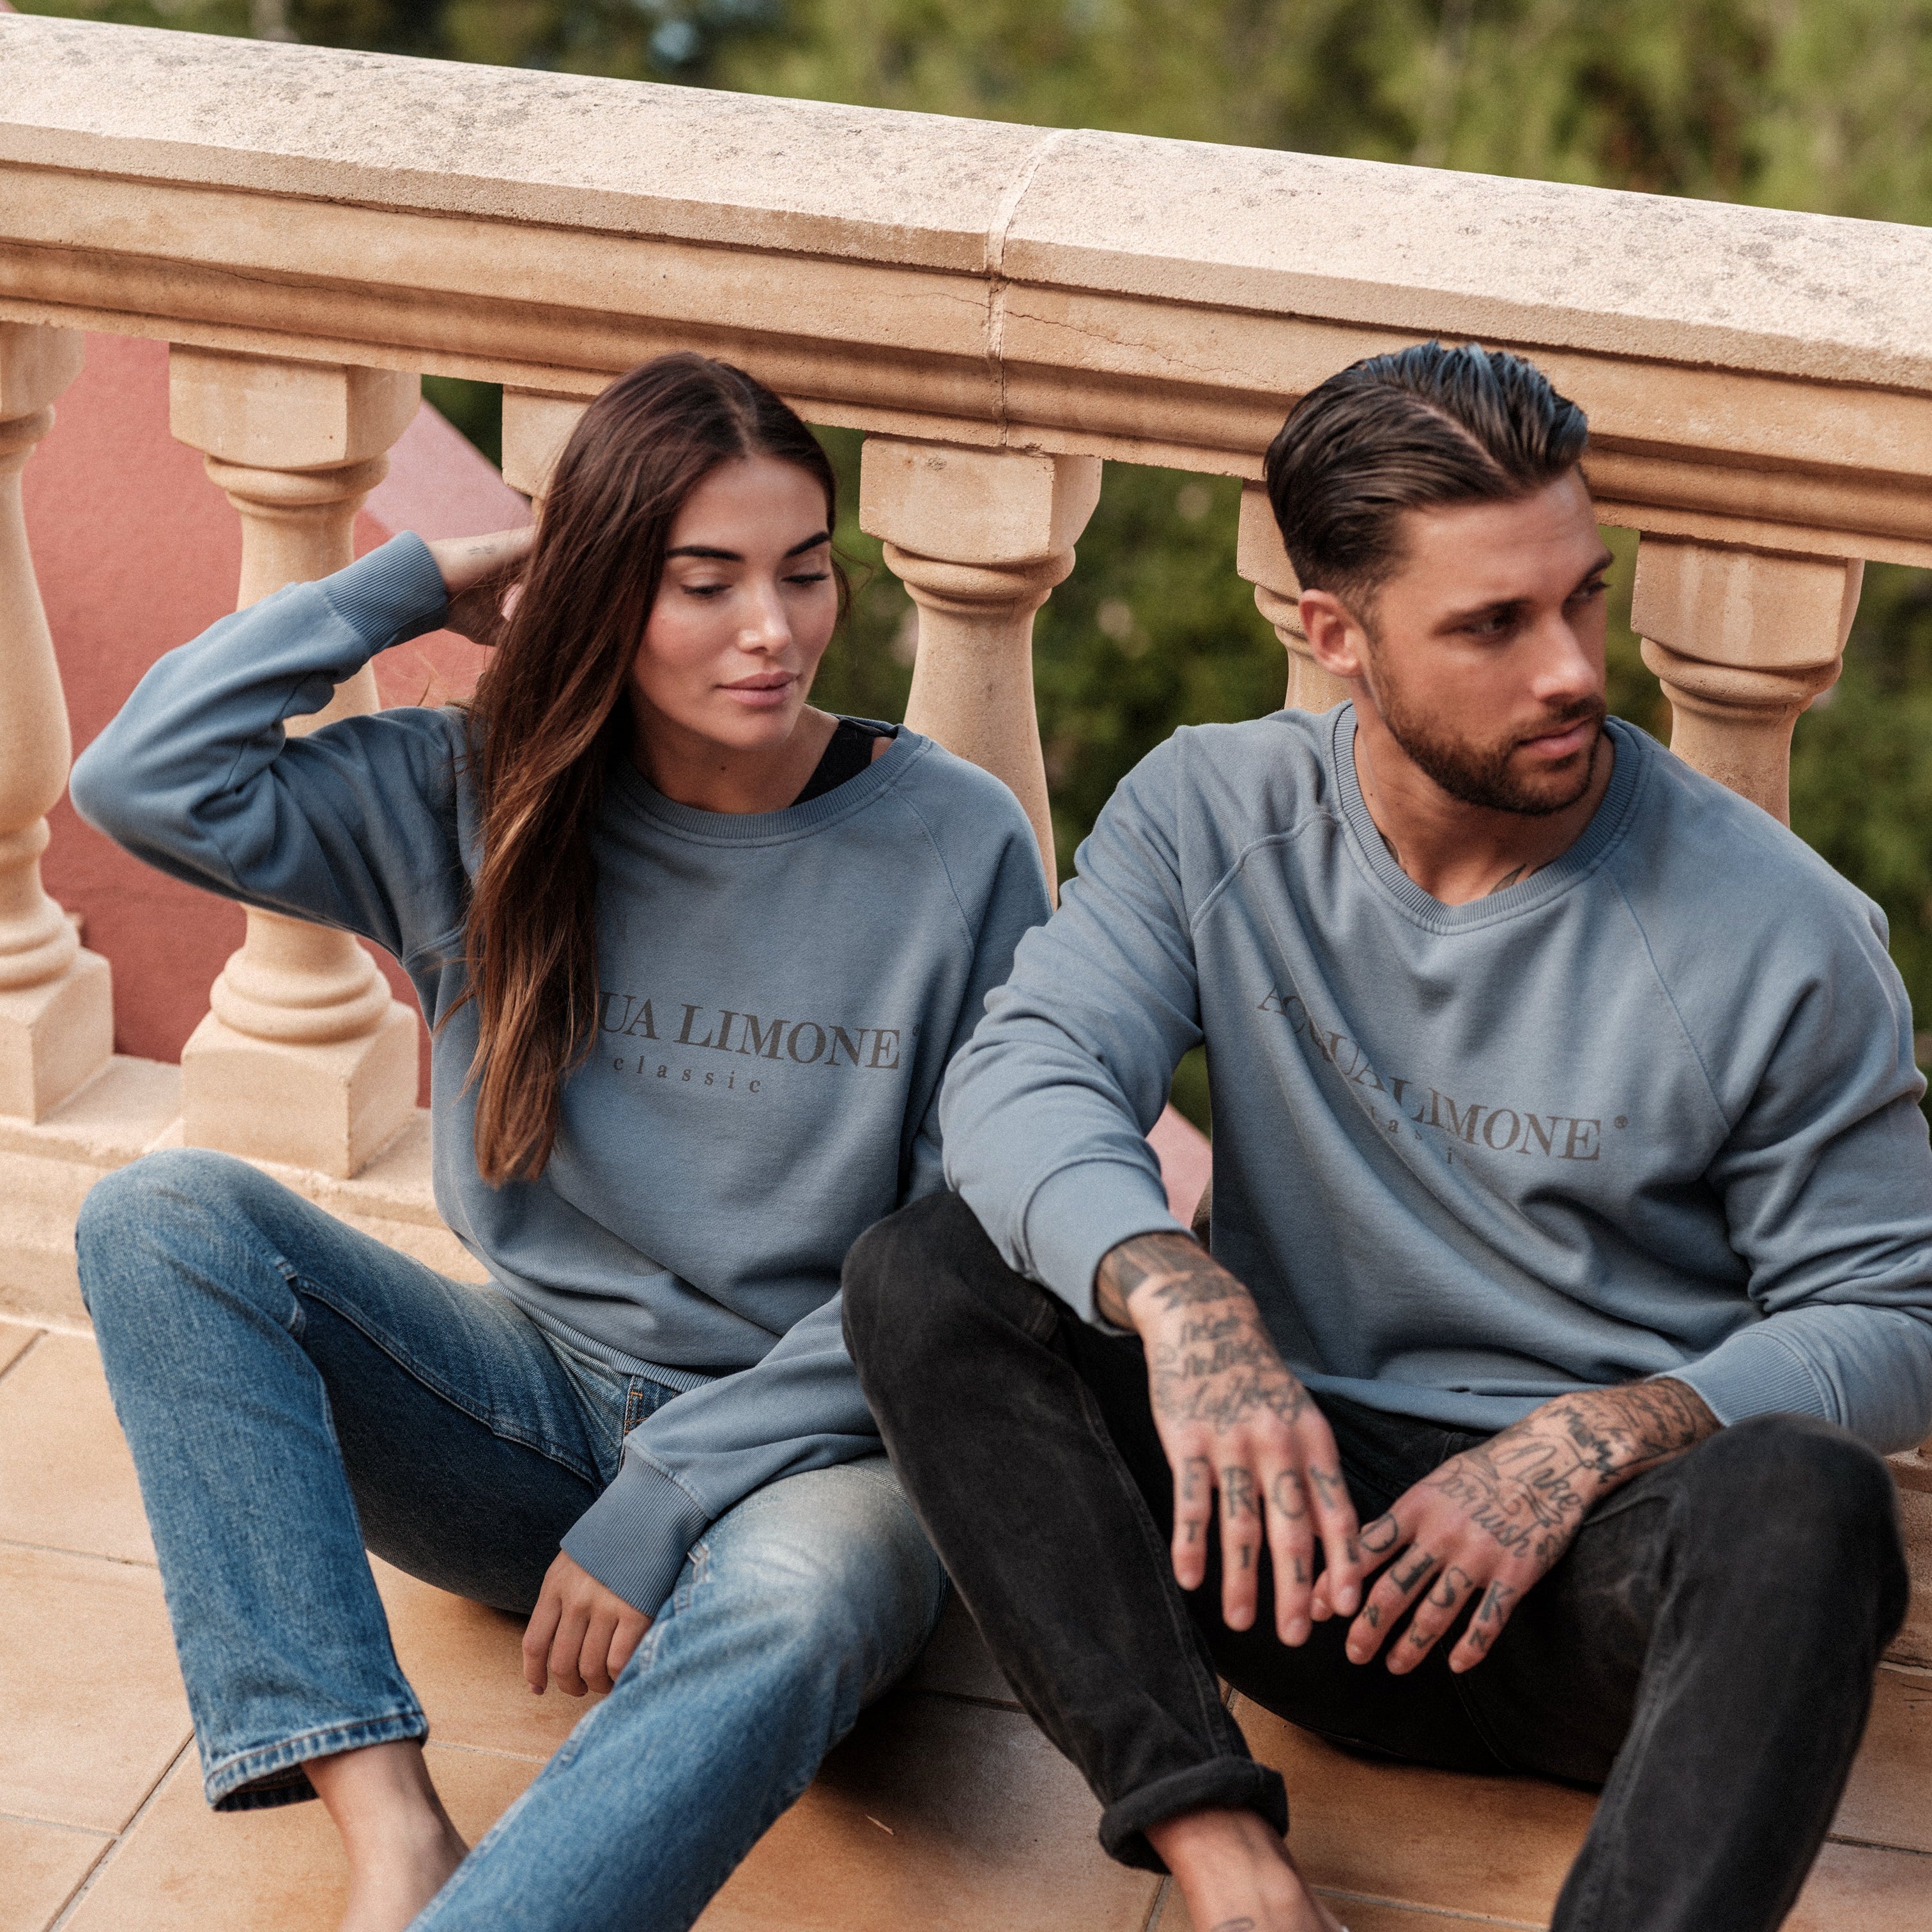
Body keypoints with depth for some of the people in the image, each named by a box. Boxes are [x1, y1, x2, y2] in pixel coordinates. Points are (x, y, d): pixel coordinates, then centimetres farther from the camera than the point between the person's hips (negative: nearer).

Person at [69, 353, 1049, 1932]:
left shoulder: (956, 843, -7)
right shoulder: (484, 799, 2)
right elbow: (144, 780, -7)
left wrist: (668, 1498, -15)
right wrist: (417, 586, -3)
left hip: (805, 1444, -3)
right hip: (543, 1397, 4)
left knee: (795, 1606, -40)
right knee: (166, 1217, -19)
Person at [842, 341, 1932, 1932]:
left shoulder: (1781, 933, -5)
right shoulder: (1211, 816, 2)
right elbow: (1026, 1075, -13)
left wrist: (1591, 1442, -18)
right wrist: (1180, 1301, -34)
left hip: (1608, 1563, -2)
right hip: (1303, 1516, 3)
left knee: (1800, 1499, -36)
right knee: (921, 1277, -19)